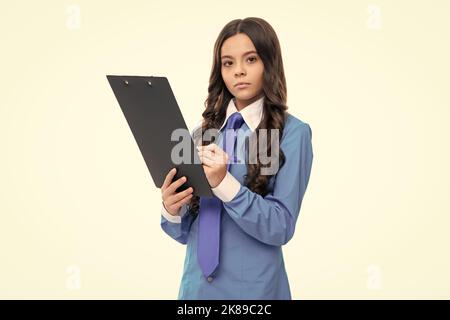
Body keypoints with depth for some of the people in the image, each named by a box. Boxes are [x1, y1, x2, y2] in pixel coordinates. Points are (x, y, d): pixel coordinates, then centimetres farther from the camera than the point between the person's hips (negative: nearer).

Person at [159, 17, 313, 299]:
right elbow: (185, 231, 6)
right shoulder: (203, 131, 3)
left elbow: (281, 227, -15)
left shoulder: (293, 133, -9)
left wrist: (224, 184, -26)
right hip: (196, 283, 4)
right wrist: (172, 211, -15)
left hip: (253, 287, -4)